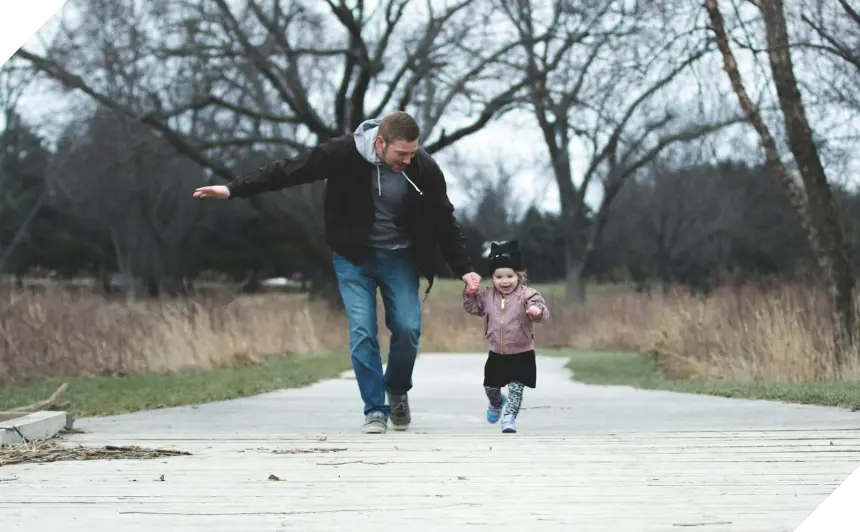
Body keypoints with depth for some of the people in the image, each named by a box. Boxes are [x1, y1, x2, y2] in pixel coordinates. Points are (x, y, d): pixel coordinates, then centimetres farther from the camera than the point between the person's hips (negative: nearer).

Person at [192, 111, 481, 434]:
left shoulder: (424, 169, -16)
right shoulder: (345, 154, -22)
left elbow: (444, 223, -2)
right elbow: (290, 170, -16)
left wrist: (464, 268, -4)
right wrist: (234, 189, -17)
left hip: (399, 258, 1)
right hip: (353, 256, -1)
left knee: (408, 328, -9)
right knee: (362, 332, -11)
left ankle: (397, 391, 19)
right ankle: (374, 410, -1)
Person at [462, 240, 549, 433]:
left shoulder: (527, 295, -15)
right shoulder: (488, 296, 0)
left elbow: (541, 311, -28)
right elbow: (473, 307, 12)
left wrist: (537, 311, -52)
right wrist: (469, 293, -5)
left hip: (521, 354, -5)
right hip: (497, 353, 5)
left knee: (516, 387, -8)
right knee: (490, 387, 19)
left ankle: (509, 418, 2)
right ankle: (496, 403, 50)